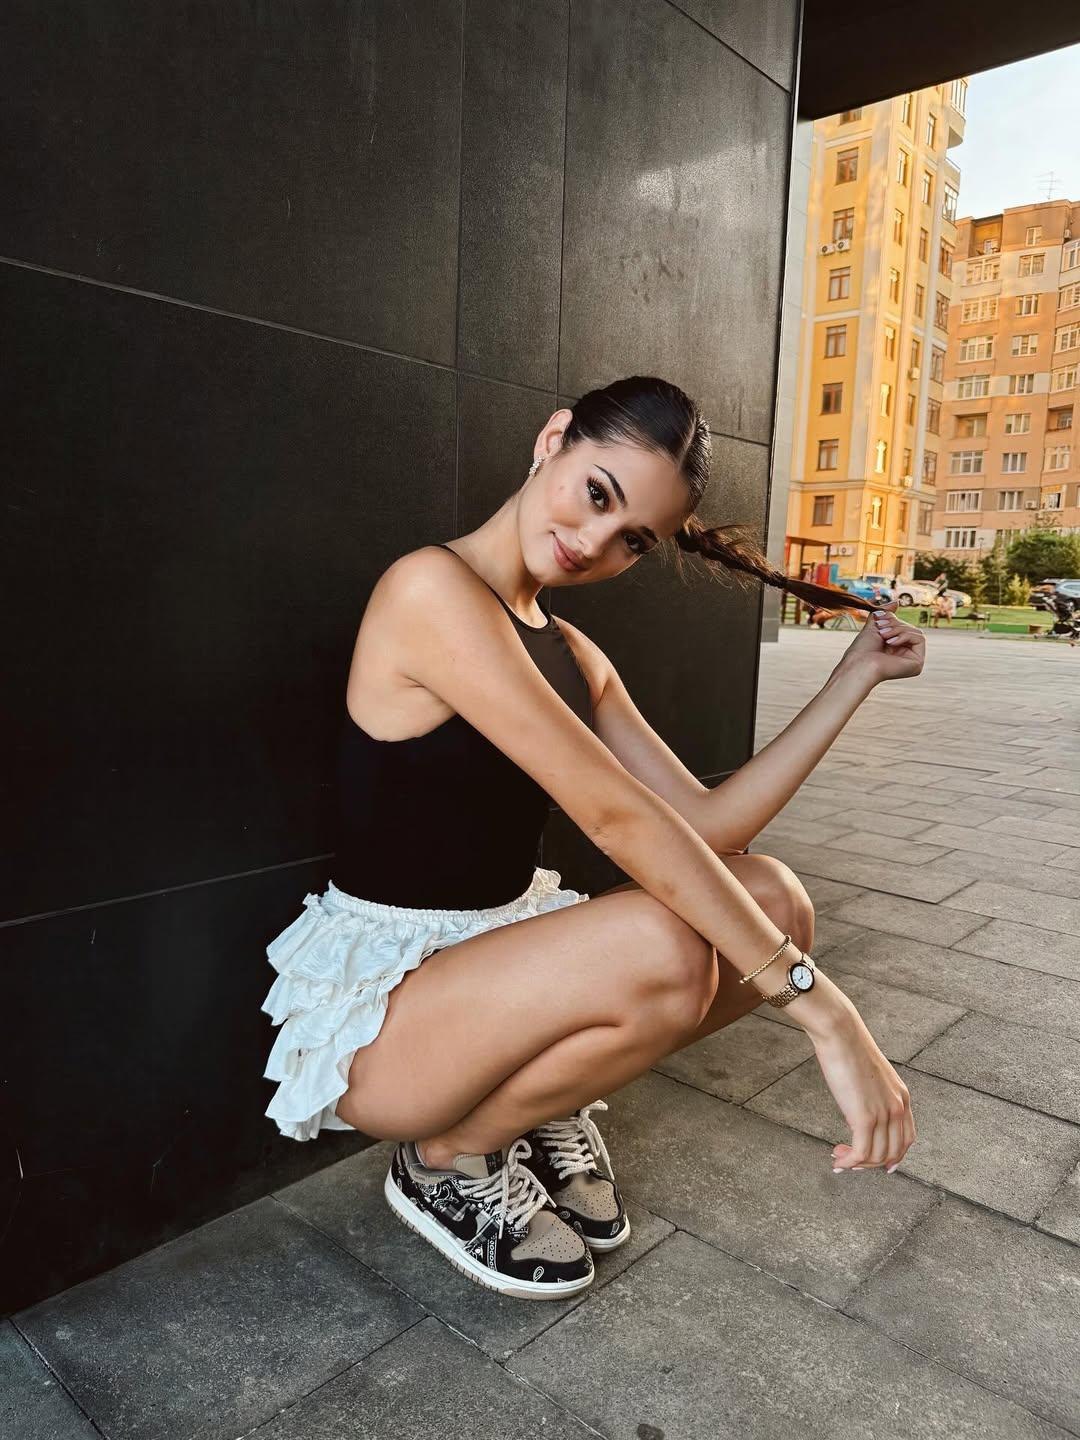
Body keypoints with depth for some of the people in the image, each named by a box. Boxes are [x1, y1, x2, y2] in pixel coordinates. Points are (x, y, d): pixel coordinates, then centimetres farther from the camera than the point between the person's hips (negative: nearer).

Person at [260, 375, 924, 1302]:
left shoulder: (576, 658, 5)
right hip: (377, 1010, -7)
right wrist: (821, 1007, -26)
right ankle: (449, 1160, -2)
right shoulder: (432, 588, -20)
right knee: (661, 945, -31)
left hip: (499, 961, 7)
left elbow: (707, 823, -2)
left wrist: (857, 677, 1)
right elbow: (616, 816, -28)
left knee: (771, 903, -7)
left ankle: (548, 1104, 11)